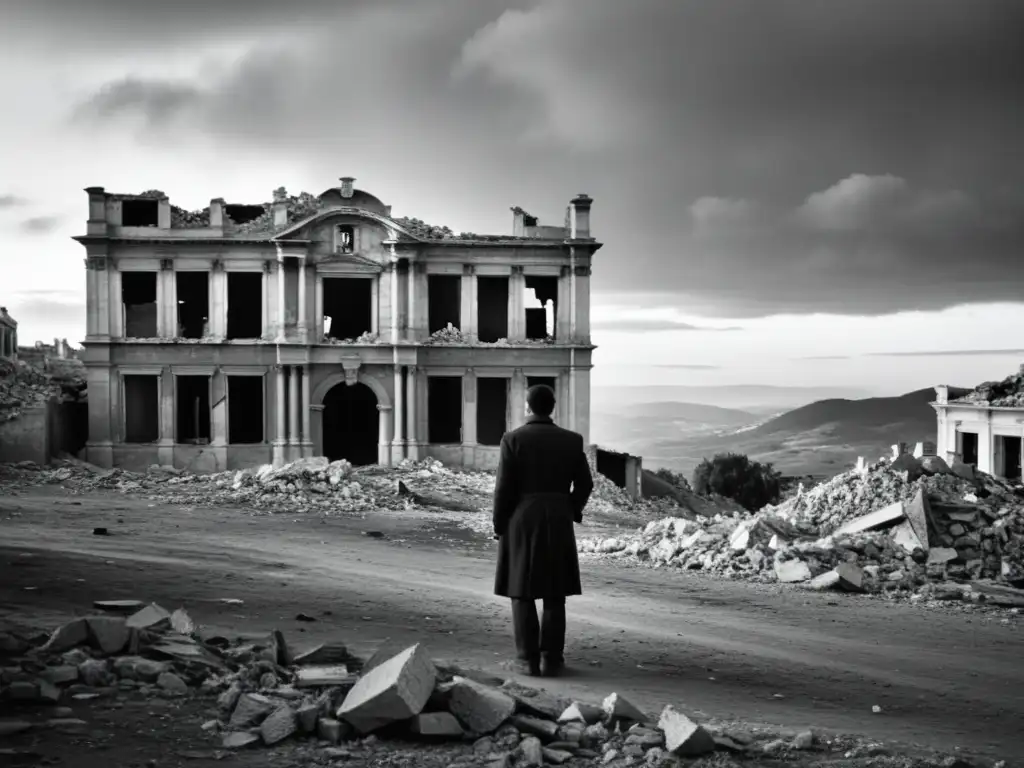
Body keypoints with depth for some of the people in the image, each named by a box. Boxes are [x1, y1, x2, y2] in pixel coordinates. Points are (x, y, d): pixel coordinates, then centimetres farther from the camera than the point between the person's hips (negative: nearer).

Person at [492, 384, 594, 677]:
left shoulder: (512, 439, -7)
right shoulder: (572, 440, 1)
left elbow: (504, 488, -9)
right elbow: (584, 484, 3)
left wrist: (499, 526, 1)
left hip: (521, 521, -2)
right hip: (557, 523, 2)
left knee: (522, 591, 7)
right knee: (554, 593, 9)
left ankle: (529, 659, 4)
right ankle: (550, 659, 6)